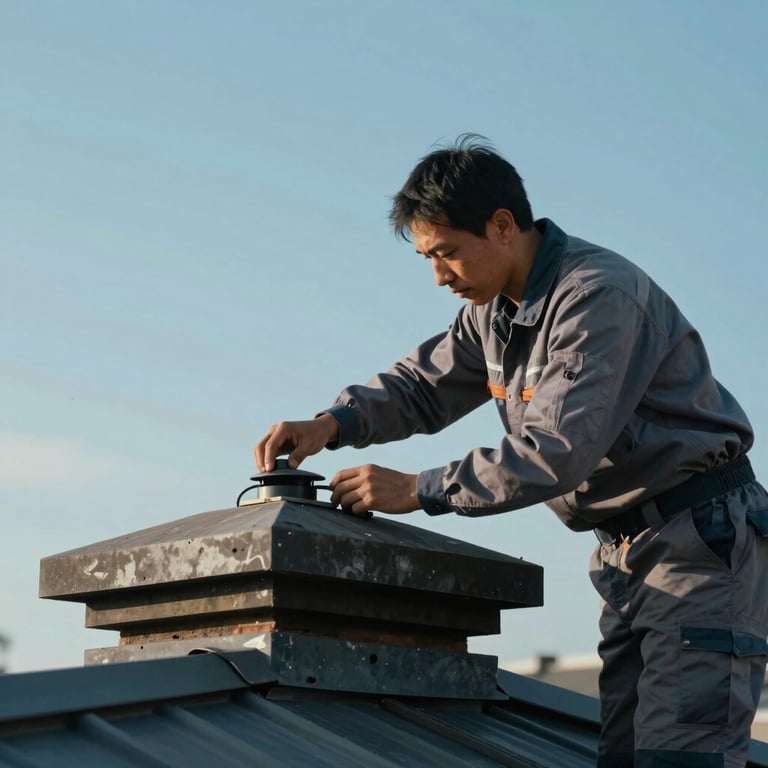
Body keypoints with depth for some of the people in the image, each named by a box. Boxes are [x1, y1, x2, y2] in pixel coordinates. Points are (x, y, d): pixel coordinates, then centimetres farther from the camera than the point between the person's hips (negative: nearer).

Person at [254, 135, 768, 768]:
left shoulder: (598, 294, -21)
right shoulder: (494, 310, 9)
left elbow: (558, 450, -28)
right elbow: (423, 384, 17)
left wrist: (418, 490, -24)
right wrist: (333, 423, -3)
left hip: (700, 535, -9)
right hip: (628, 554, 9)